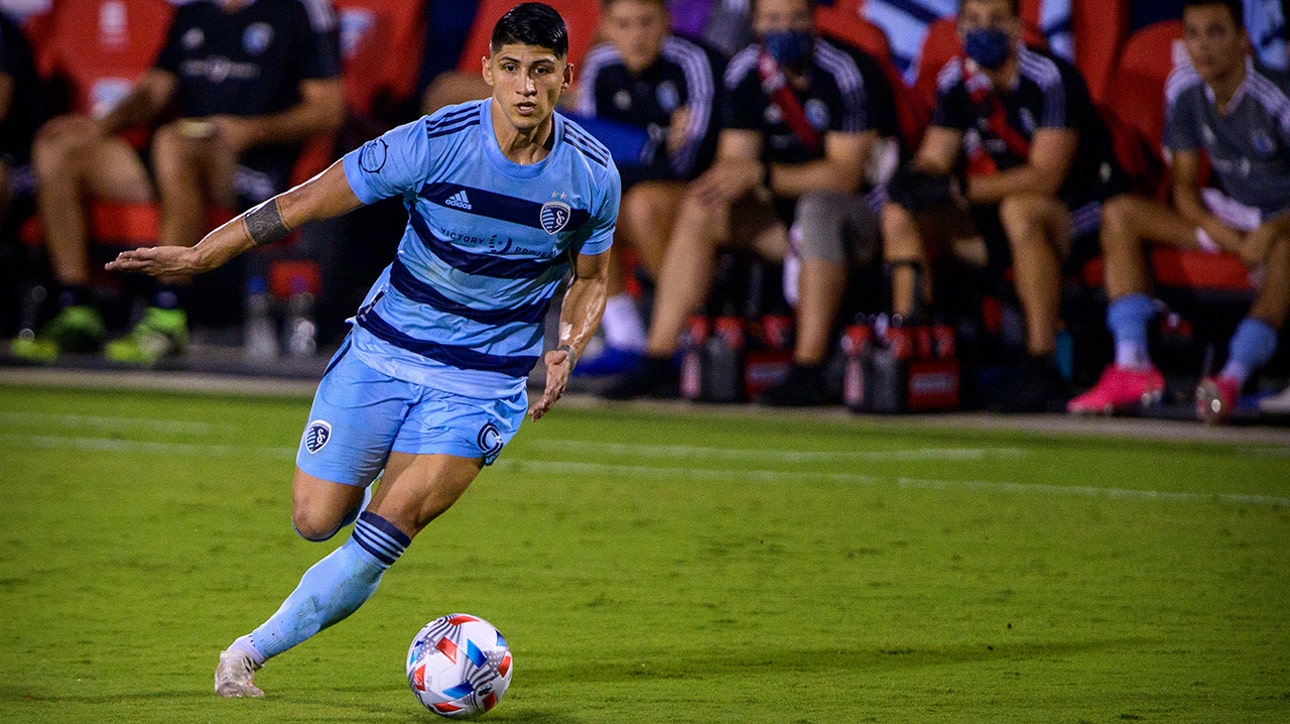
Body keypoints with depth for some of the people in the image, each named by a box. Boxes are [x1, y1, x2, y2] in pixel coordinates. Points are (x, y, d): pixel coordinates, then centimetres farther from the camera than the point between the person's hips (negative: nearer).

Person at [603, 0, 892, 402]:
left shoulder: (843, 72, -16)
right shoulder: (745, 71, 1)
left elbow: (845, 174, -21)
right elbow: (734, 159, 1)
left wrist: (761, 174, -29)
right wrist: (727, 178, -24)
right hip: (779, 212, 6)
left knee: (817, 207, -37)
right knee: (699, 209, -14)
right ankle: (658, 360, -18)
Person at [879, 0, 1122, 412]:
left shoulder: (1051, 79, -18)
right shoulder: (956, 81, 3)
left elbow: (1045, 178, -24)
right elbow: (932, 161, 4)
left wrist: (959, 189, -30)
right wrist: (914, 180, -21)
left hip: (1074, 215, -7)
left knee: (1020, 210, -39)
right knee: (900, 217, -5)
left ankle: (1042, 366, -37)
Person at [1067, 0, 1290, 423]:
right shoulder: (1184, 90, -4)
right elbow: (1184, 186, 2)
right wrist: (1216, 230, -18)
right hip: (1232, 216, 7)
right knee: (1120, 214, -7)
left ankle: (1234, 375, -54)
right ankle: (1132, 366, -22)